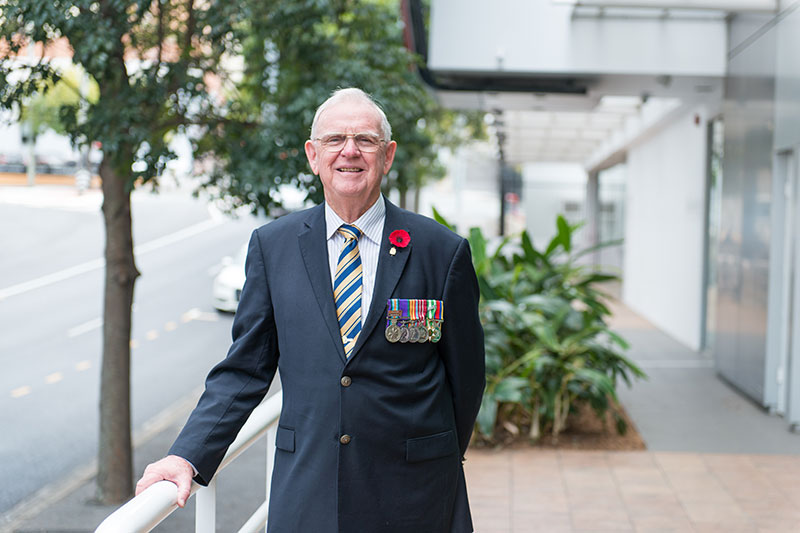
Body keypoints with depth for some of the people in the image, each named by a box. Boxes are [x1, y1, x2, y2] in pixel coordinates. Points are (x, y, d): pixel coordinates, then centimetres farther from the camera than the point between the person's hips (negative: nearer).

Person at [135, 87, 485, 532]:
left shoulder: (444, 251, -3)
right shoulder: (271, 245, 3)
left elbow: (465, 375, 6)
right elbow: (246, 368, 3)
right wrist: (188, 456, -8)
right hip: (305, 494, 1)